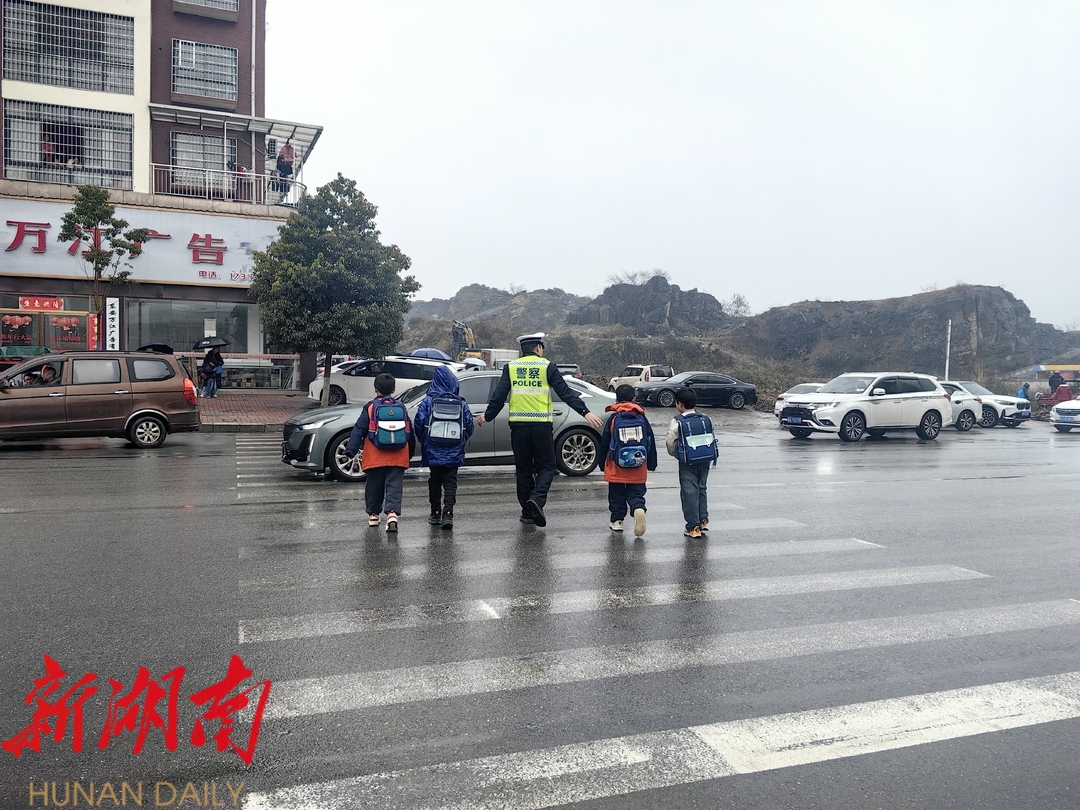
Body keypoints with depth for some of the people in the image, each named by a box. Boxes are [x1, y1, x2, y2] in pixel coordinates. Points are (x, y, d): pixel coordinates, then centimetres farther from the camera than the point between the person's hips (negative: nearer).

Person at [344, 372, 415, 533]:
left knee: (374, 486, 13)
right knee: (394, 486, -2)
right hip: (398, 458, 1)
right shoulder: (401, 408, 7)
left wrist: (351, 450, -2)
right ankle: (392, 512, -19)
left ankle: (373, 514, 24)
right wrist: (410, 452, 26)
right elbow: (410, 432, 14)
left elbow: (359, 430, -4)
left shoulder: (370, 407, -2)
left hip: (375, 457, -1)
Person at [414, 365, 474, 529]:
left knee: (435, 481, 14)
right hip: (454, 453, 1)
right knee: (450, 482, 3)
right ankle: (448, 513, -11)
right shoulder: (461, 403, 1)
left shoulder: (428, 401, -5)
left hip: (433, 452, 0)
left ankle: (436, 513, 20)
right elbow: (469, 425, 2)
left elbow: (419, 424, -7)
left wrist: (423, 441, 10)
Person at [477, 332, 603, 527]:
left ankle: (527, 512, 15)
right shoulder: (547, 366, 1)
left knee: (523, 469, 12)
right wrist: (585, 412, -4)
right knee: (546, 466, 8)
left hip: (518, 425, 3)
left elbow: (499, 395, 7)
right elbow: (565, 392, -4)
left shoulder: (510, 367, 8)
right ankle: (537, 499, -16)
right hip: (541, 425, -3)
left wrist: (488, 415, 21)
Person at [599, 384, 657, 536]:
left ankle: (617, 520, 16)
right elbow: (651, 443, 7)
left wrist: (602, 464, 13)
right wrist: (651, 465, 17)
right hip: (638, 469, 1)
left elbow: (604, 443, 0)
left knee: (616, 495, 13)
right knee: (636, 493, 6)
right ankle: (639, 508, -21)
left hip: (616, 468, -1)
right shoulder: (642, 418, 2)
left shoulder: (613, 419, -4)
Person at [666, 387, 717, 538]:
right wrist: (706, 454, 15)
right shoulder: (706, 419, 2)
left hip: (687, 463, -5)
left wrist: (678, 455, 8)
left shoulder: (677, 422, -11)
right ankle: (703, 520, 22)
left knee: (689, 492, 2)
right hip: (705, 461, 5)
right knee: (702, 489, 20)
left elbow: (671, 444, -10)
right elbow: (712, 439, 4)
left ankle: (693, 526, 4)